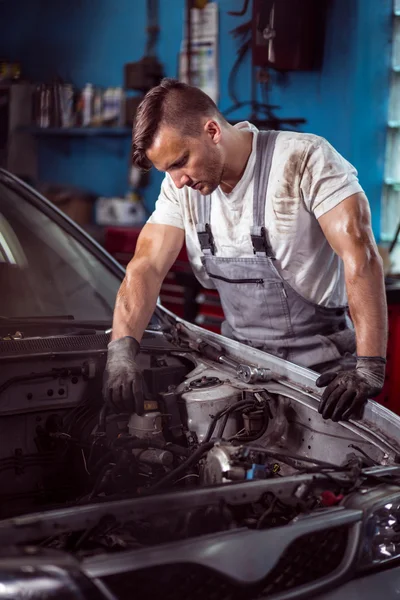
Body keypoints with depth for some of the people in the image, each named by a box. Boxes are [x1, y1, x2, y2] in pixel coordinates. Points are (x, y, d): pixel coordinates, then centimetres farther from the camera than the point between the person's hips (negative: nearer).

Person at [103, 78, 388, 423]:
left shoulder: (306, 160, -19)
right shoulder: (181, 187, -1)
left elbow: (360, 255, -26)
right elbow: (147, 266, -6)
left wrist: (370, 368, -35)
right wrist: (121, 351, -24)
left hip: (324, 366, -4)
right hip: (241, 359, 5)